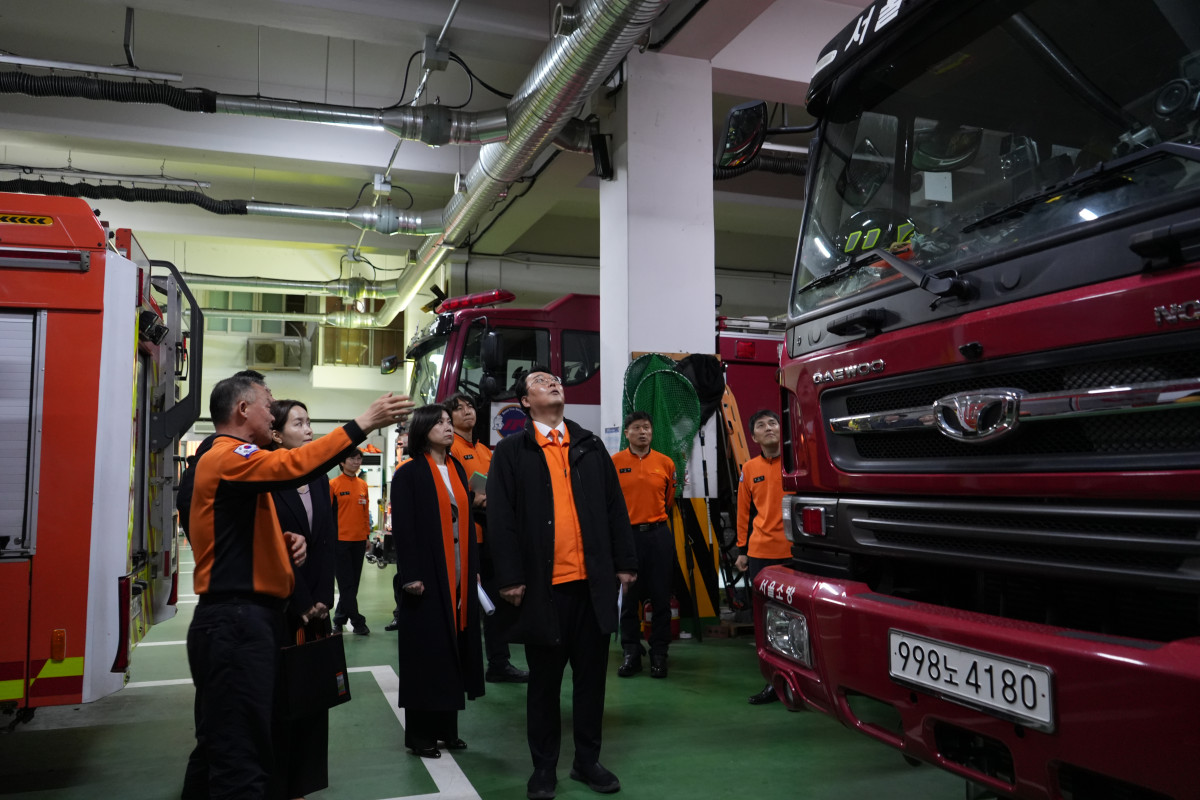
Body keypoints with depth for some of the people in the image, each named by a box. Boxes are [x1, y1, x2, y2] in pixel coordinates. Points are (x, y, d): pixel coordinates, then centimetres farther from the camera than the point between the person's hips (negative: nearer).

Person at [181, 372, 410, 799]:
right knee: (240, 754, -10)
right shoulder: (228, 456, -11)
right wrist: (361, 423, -27)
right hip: (237, 621, -11)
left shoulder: (231, 459, 23)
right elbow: (294, 466, -30)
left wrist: (285, 542, 8)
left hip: (246, 618, 11)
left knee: (222, 746, 17)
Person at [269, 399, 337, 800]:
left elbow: (329, 541, 7)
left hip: (315, 604, 5)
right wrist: (301, 603, -10)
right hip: (279, 605, -5)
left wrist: (321, 598, -2)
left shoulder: (319, 479, 11)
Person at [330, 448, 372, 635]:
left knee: (353, 582, 10)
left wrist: (367, 534, 12)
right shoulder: (333, 485, -6)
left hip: (359, 540, 5)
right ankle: (357, 621, 5)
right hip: (341, 540, -5)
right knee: (347, 584, 0)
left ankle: (339, 619, 23)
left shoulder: (363, 485, 8)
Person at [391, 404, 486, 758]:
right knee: (426, 652, 0)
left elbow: (467, 520, 13)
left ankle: (447, 728, 21)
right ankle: (420, 734, 12)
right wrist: (411, 576, -16)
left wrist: (474, 568, 9)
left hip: (459, 576, 6)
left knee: (454, 650, 9)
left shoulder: (457, 470, 12)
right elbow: (403, 528, -10)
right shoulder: (409, 474, -6)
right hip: (427, 576, -6)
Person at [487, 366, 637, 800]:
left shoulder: (590, 446, 11)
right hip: (542, 583, -3)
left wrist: (624, 562, 6)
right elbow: (500, 518, -4)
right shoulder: (511, 451, 1)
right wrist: (510, 578, -9)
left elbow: (614, 506, 10)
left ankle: (588, 760, 26)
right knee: (544, 679, 9)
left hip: (593, 580, 3)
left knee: (591, 674, 11)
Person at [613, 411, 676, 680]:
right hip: (626, 535, -1)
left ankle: (659, 655, 14)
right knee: (628, 598, 5)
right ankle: (631, 654, 16)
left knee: (661, 597, 4)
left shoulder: (665, 463, 6)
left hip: (659, 535, 2)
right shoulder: (614, 463, -1)